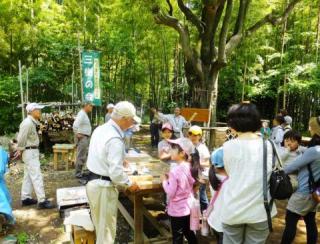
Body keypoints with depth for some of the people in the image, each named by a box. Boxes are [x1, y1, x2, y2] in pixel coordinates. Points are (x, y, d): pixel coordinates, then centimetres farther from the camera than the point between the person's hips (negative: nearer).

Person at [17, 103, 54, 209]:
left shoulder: (32, 122, 12)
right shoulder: (27, 123, -20)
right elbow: (21, 139, -20)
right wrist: (21, 150, -8)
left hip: (32, 151, 10)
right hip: (30, 152, -10)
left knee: (28, 176, 17)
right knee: (37, 177, -9)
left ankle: (26, 198, 27)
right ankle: (42, 201, -6)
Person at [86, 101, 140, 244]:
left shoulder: (100, 129, 4)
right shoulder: (115, 139, -25)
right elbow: (115, 172, -26)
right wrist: (129, 184, -10)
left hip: (92, 182, 9)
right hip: (104, 186, -9)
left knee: (99, 224, 26)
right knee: (106, 228, 10)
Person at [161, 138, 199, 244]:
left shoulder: (175, 171, -25)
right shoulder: (190, 167, -2)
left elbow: (170, 193, -22)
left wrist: (164, 180, -9)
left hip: (177, 210, -7)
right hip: (188, 207, 7)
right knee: (189, 233, 25)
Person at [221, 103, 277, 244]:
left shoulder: (228, 147, -9)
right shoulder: (268, 146, -6)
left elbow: (229, 173, -1)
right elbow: (271, 175, 1)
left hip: (233, 211, -1)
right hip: (259, 211, 1)